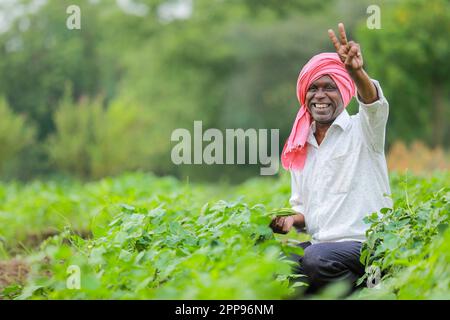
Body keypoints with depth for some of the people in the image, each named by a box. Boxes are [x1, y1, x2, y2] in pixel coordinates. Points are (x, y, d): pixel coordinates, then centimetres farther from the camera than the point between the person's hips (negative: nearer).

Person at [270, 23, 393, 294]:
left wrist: (357, 72, -46)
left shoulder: (363, 130, 0)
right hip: (318, 245, 6)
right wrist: (292, 220, -1)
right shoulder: (299, 147, 17)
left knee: (316, 258, -33)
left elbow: (374, 104, -24)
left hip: (367, 244, -6)